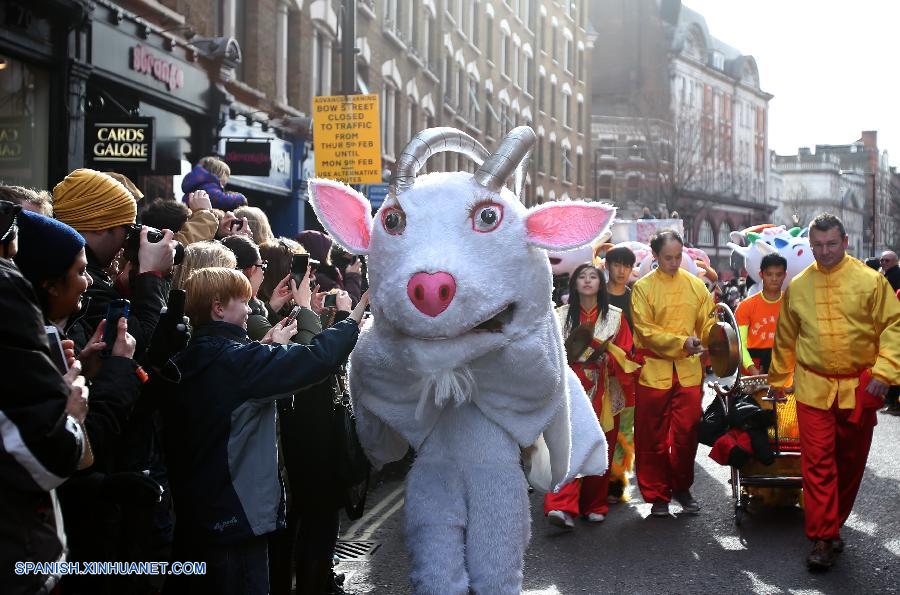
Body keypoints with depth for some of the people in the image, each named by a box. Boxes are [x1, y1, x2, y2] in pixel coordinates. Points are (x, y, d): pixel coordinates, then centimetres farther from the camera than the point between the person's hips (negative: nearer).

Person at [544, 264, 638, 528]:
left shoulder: (615, 316, 8)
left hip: (603, 393, 1)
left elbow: (625, 355, 3)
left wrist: (604, 353, -15)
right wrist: (572, 355, -12)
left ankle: (595, 506, 17)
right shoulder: (562, 315, 9)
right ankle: (562, 506, -23)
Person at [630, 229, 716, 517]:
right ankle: (657, 495, 14)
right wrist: (682, 342, -20)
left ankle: (682, 488, 22)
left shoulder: (696, 285, 8)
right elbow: (645, 330, -10)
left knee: (686, 434, 4)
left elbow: (706, 323, 7)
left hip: (688, 371, 2)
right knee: (653, 438, 3)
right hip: (654, 371, -2)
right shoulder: (643, 287, -2)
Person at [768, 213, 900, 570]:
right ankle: (822, 539, -4)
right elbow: (785, 339, 15)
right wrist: (778, 379, 21)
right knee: (818, 462, -7)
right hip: (813, 387, 1)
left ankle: (833, 524, 29)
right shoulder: (798, 286, 5)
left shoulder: (869, 280, -3)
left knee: (851, 461, 11)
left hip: (859, 387, 0)